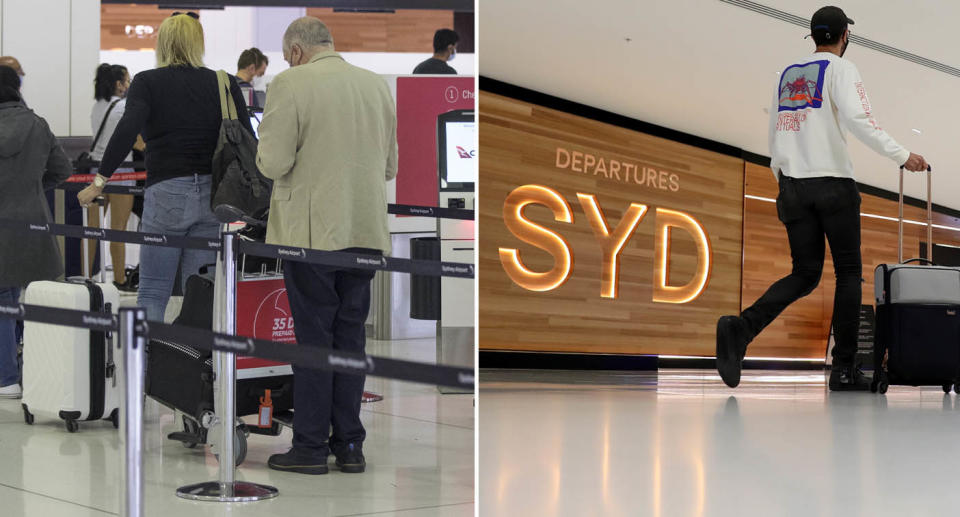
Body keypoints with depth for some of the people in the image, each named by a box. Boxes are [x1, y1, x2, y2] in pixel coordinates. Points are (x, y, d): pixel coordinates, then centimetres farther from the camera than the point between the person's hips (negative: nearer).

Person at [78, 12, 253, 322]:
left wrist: (100, 181, -11)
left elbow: (127, 131, -16)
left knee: (152, 291, 5)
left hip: (166, 193, -2)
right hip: (212, 195, 3)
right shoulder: (223, 83, 5)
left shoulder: (147, 82, -1)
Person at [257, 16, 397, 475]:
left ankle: (311, 446, 7)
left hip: (312, 231, -5)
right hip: (366, 231, 5)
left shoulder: (291, 84, -9)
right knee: (351, 335, 11)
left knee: (313, 336, 2)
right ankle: (350, 445, 14)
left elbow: (273, 163, -13)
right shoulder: (377, 84, 8)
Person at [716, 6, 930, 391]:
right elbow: (858, 120, -18)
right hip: (833, 182, -5)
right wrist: (902, 156, -16)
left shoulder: (788, 73, 17)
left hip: (793, 185, 6)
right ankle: (843, 368, 0)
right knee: (848, 272, 4)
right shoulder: (840, 69, -3)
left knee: (805, 275, 6)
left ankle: (741, 327, -18)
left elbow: (774, 132, 20)